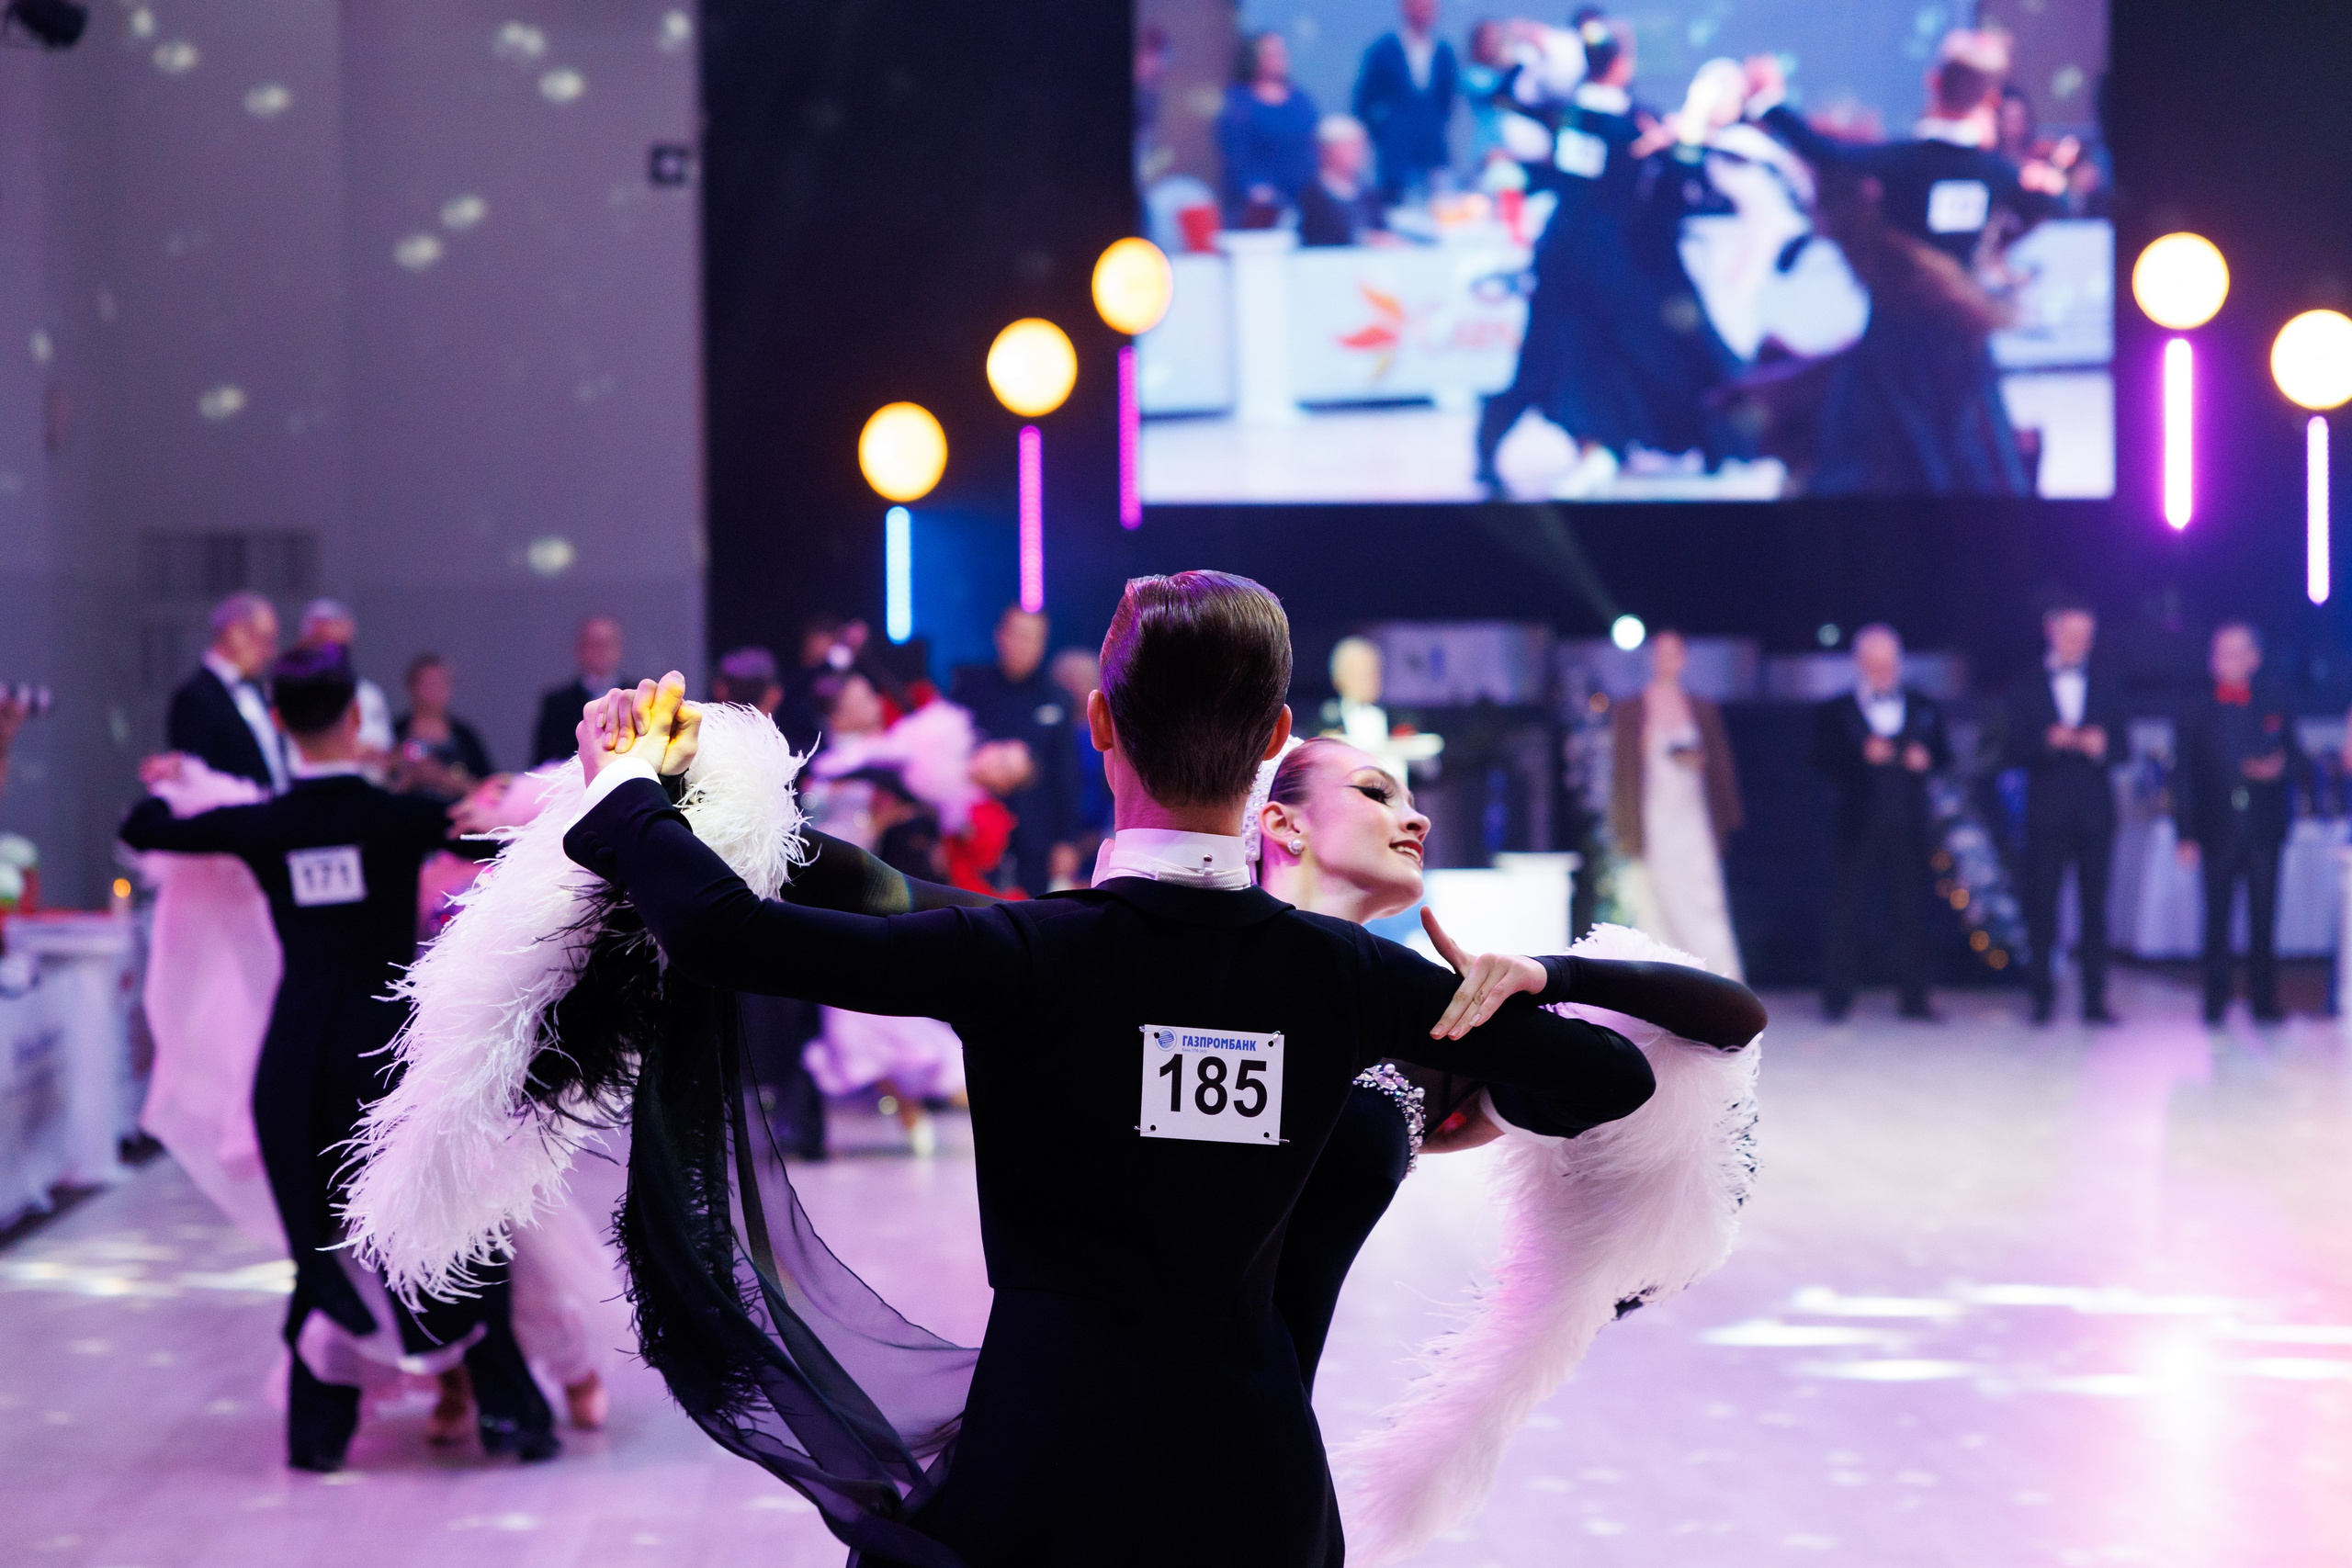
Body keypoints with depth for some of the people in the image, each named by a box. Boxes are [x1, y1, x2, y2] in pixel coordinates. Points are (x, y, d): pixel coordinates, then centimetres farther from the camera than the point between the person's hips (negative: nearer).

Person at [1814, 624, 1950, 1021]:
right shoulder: (1835, 713, 6)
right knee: (1844, 910, -4)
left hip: (1909, 827, 2)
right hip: (1858, 825, -2)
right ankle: (1837, 998, 2)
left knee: (1910, 912, 1)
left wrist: (1926, 759, -10)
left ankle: (1913, 998, 6)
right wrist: (1864, 756, -19)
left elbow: (1944, 754, 11)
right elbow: (1824, 762, -5)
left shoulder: (1924, 709, 14)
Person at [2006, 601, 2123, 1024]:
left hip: (2095, 811, 2)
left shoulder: (2105, 686, 13)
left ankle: (2095, 998, 2)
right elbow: (2017, 751, -1)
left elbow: (2121, 742, 8)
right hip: (2047, 811, -1)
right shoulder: (2027, 690, 7)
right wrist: (2050, 742, -19)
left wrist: (2101, 747, -13)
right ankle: (2042, 996, 1)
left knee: (2095, 905, 0)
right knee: (2041, 905, -4)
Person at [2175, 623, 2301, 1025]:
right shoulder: (2196, 714, 7)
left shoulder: (2274, 709, 10)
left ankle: (2265, 1002, 5)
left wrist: (2280, 767, -13)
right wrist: (2186, 834, -4)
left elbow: (2298, 761, 11)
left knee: (2263, 917, 0)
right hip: (2218, 832, -1)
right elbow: (2184, 777, 4)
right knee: (2217, 919, -1)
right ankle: (2215, 1002, 4)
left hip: (2264, 829, 1)